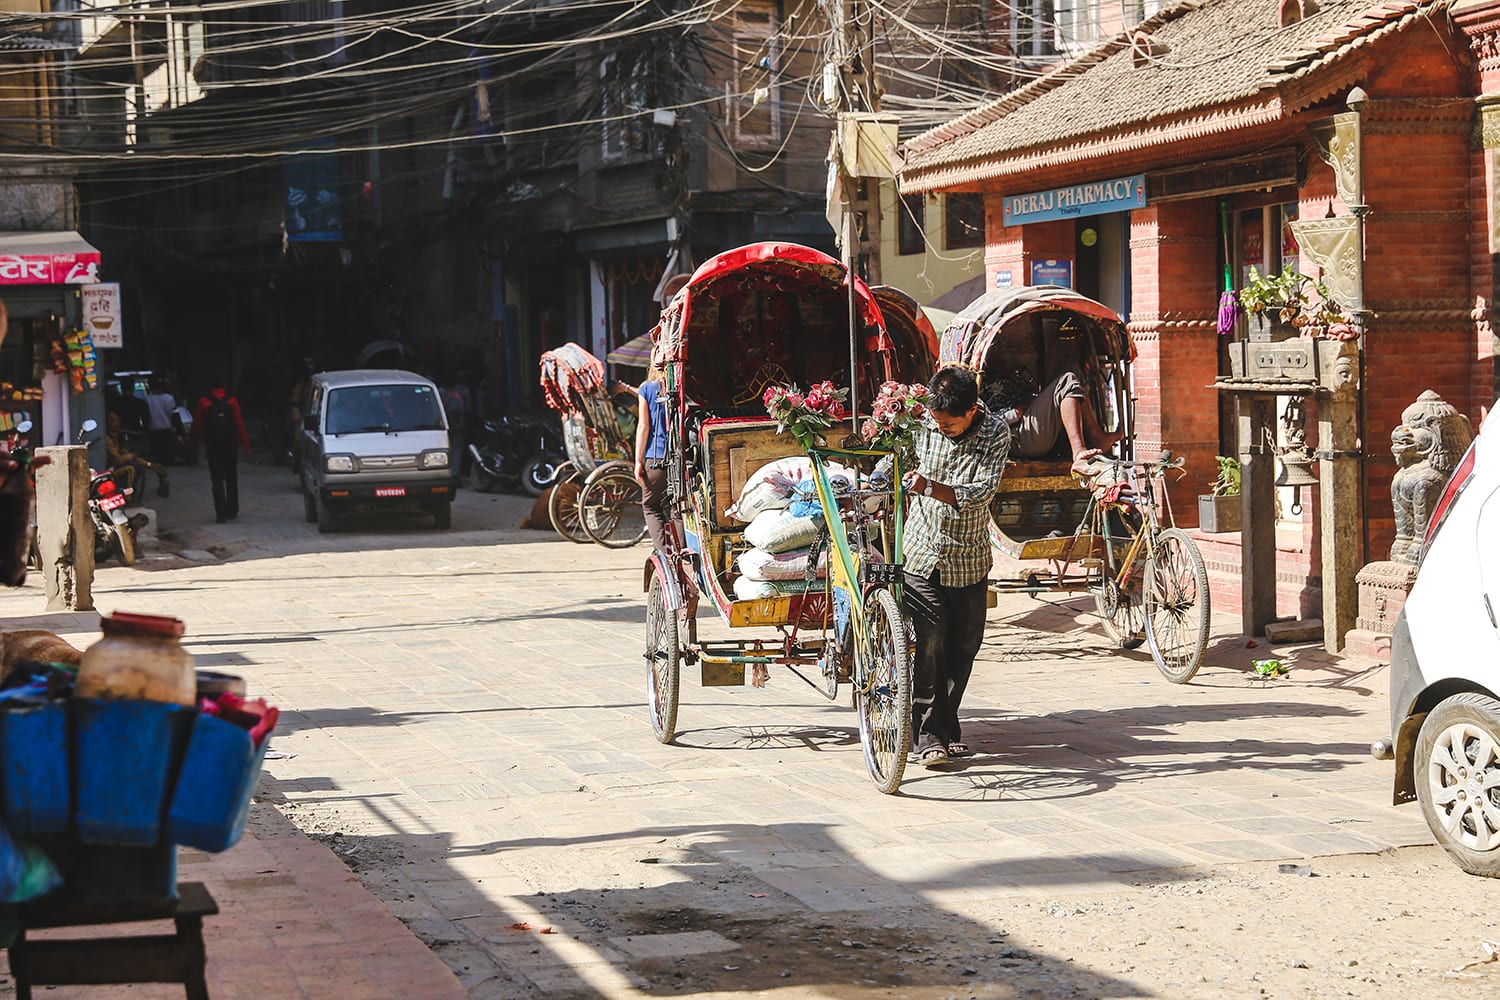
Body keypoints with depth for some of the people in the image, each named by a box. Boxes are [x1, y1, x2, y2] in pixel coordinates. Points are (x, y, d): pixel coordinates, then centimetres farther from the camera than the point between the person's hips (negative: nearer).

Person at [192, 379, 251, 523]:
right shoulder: (232, 401, -3)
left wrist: (194, 444, 10)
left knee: (217, 481, 1)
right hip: (229, 445, 1)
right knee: (231, 480, 14)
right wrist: (246, 445, -5)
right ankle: (232, 511, 17)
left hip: (212, 446, -1)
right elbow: (240, 424, -7)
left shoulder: (204, 402, -2)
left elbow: (197, 425, 0)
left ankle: (221, 514, -5)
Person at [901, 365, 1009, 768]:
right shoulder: (924, 424, -5)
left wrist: (931, 487, -35)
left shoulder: (995, 434, -11)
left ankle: (948, 726, 22)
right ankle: (929, 734, -5)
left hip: (969, 558, 0)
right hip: (923, 553, 0)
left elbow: (979, 494, -22)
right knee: (930, 643, -9)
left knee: (963, 646, 7)